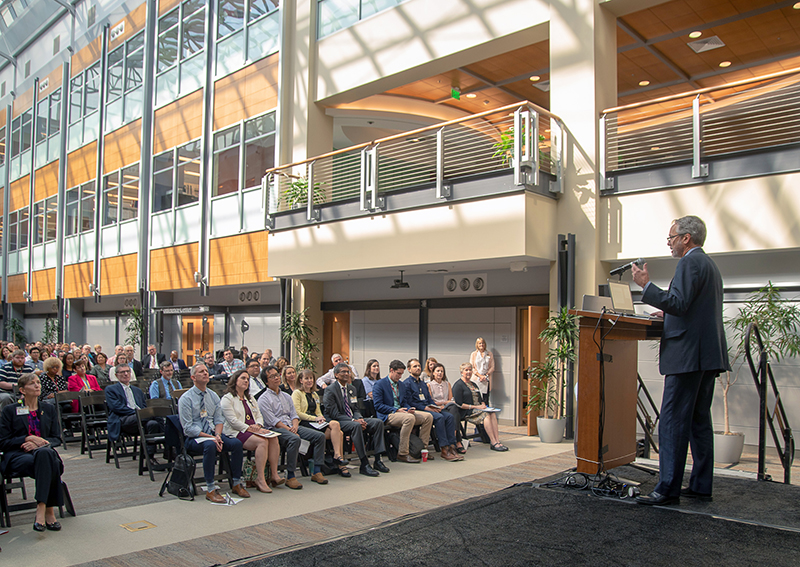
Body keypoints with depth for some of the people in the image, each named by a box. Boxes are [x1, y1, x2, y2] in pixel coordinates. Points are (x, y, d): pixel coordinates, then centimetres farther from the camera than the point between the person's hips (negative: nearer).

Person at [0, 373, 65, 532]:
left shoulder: (48, 409, 20)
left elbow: (57, 439, 14)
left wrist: (40, 442, -8)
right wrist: (27, 439, -11)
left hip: (45, 452, 2)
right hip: (17, 456, -2)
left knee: (45, 453, -38)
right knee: (46, 463, -37)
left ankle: (41, 510, -39)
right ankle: (49, 511, -38)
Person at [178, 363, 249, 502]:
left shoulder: (213, 396, 11)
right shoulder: (185, 399, -6)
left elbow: (219, 420, 10)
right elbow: (188, 428, -12)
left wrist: (217, 436, -13)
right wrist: (211, 438, -21)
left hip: (213, 434, 5)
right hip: (194, 438, -5)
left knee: (236, 443, -22)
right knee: (209, 445, -38)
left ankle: (237, 484, -9)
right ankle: (210, 489, -28)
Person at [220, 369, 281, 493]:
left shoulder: (250, 398, 25)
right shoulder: (227, 399, 0)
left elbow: (259, 416, 19)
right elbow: (233, 421, -11)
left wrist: (257, 425, -4)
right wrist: (250, 428, -17)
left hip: (253, 430, 7)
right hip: (236, 433, -7)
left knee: (273, 438, -22)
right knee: (262, 441, -32)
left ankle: (274, 474, -22)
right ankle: (260, 479, -30)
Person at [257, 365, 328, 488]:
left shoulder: (286, 396, 22)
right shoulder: (264, 399, 0)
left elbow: (294, 415, 15)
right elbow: (273, 421, -11)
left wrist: (294, 427, -7)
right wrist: (290, 430, -18)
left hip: (292, 426, 7)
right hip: (276, 429, -7)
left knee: (320, 436, -11)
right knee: (294, 439, -38)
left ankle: (317, 472, -9)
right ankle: (290, 476, -28)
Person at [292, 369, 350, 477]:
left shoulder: (314, 394, 27)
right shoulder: (297, 393, 4)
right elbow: (297, 413, -8)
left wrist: (321, 419, 1)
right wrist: (314, 418, -14)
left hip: (315, 423, 7)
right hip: (304, 424, -7)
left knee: (339, 433, -23)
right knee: (335, 424, -29)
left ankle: (341, 465, -23)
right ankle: (337, 455, -28)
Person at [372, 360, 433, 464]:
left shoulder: (401, 385, 20)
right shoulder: (380, 384, -5)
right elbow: (378, 405, -12)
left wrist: (409, 408, -2)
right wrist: (396, 410, -19)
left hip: (401, 412, 8)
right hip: (387, 416, -8)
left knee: (428, 417, -6)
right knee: (410, 418, -37)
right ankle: (402, 454, -31)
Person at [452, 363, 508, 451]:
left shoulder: (473, 384, 24)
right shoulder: (458, 385, -2)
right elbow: (459, 404, -11)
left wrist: (483, 405, 3)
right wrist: (475, 407, -14)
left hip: (478, 409, 7)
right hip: (467, 412, -7)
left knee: (492, 414, -24)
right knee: (486, 415, -31)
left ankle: (497, 441, -32)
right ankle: (494, 443, -34)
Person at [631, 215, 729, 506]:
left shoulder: (690, 263, -10)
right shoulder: (709, 264, 22)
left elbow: (678, 303, -21)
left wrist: (646, 285, -16)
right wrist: (669, 313, 24)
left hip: (688, 355, -11)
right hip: (709, 354, 11)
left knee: (673, 422, -8)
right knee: (699, 420, 13)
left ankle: (668, 489, -6)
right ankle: (701, 486, 19)